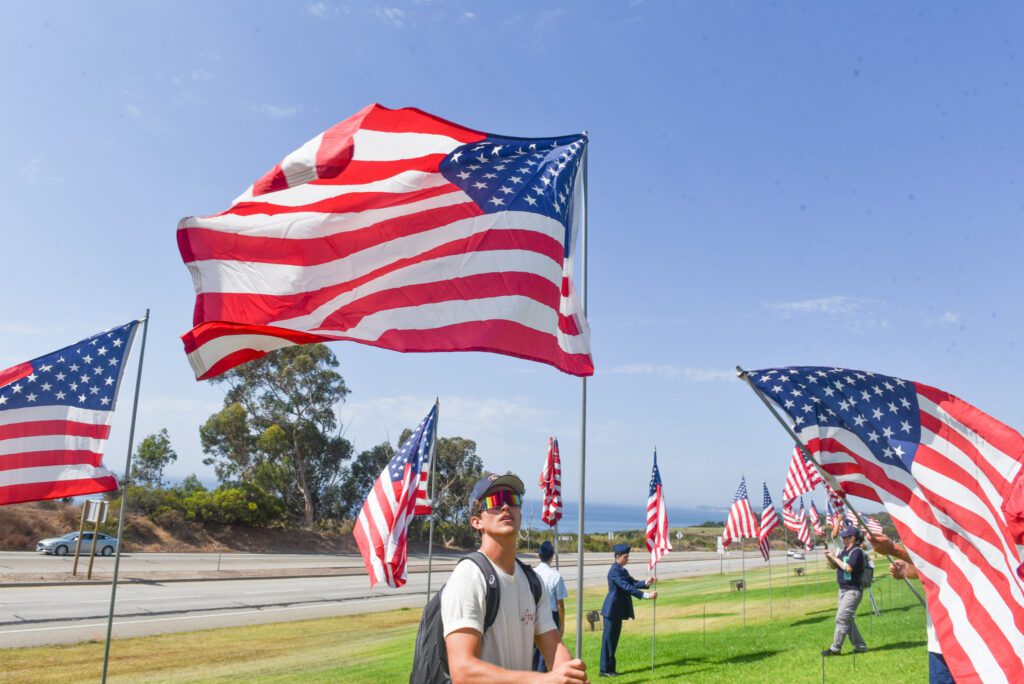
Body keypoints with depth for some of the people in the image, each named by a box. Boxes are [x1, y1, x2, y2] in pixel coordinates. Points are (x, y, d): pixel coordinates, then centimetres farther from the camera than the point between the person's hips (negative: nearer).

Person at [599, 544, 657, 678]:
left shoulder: (623, 570, 13)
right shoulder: (615, 571, -18)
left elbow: (633, 583, 8)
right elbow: (627, 587, -26)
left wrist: (646, 583, -10)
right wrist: (646, 595, -29)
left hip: (618, 610, 9)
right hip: (612, 610, -9)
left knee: (613, 639, 13)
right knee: (608, 639, -2)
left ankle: (610, 668, 20)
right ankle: (605, 670, 5)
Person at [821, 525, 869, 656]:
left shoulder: (857, 552, -15)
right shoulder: (844, 551, 12)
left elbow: (848, 568, -27)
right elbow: (834, 566, 18)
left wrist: (835, 557, -18)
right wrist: (829, 557, 0)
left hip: (853, 590, -10)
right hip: (843, 590, 10)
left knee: (841, 618, -8)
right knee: (848, 620, 14)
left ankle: (835, 648, -3)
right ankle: (860, 646, 24)